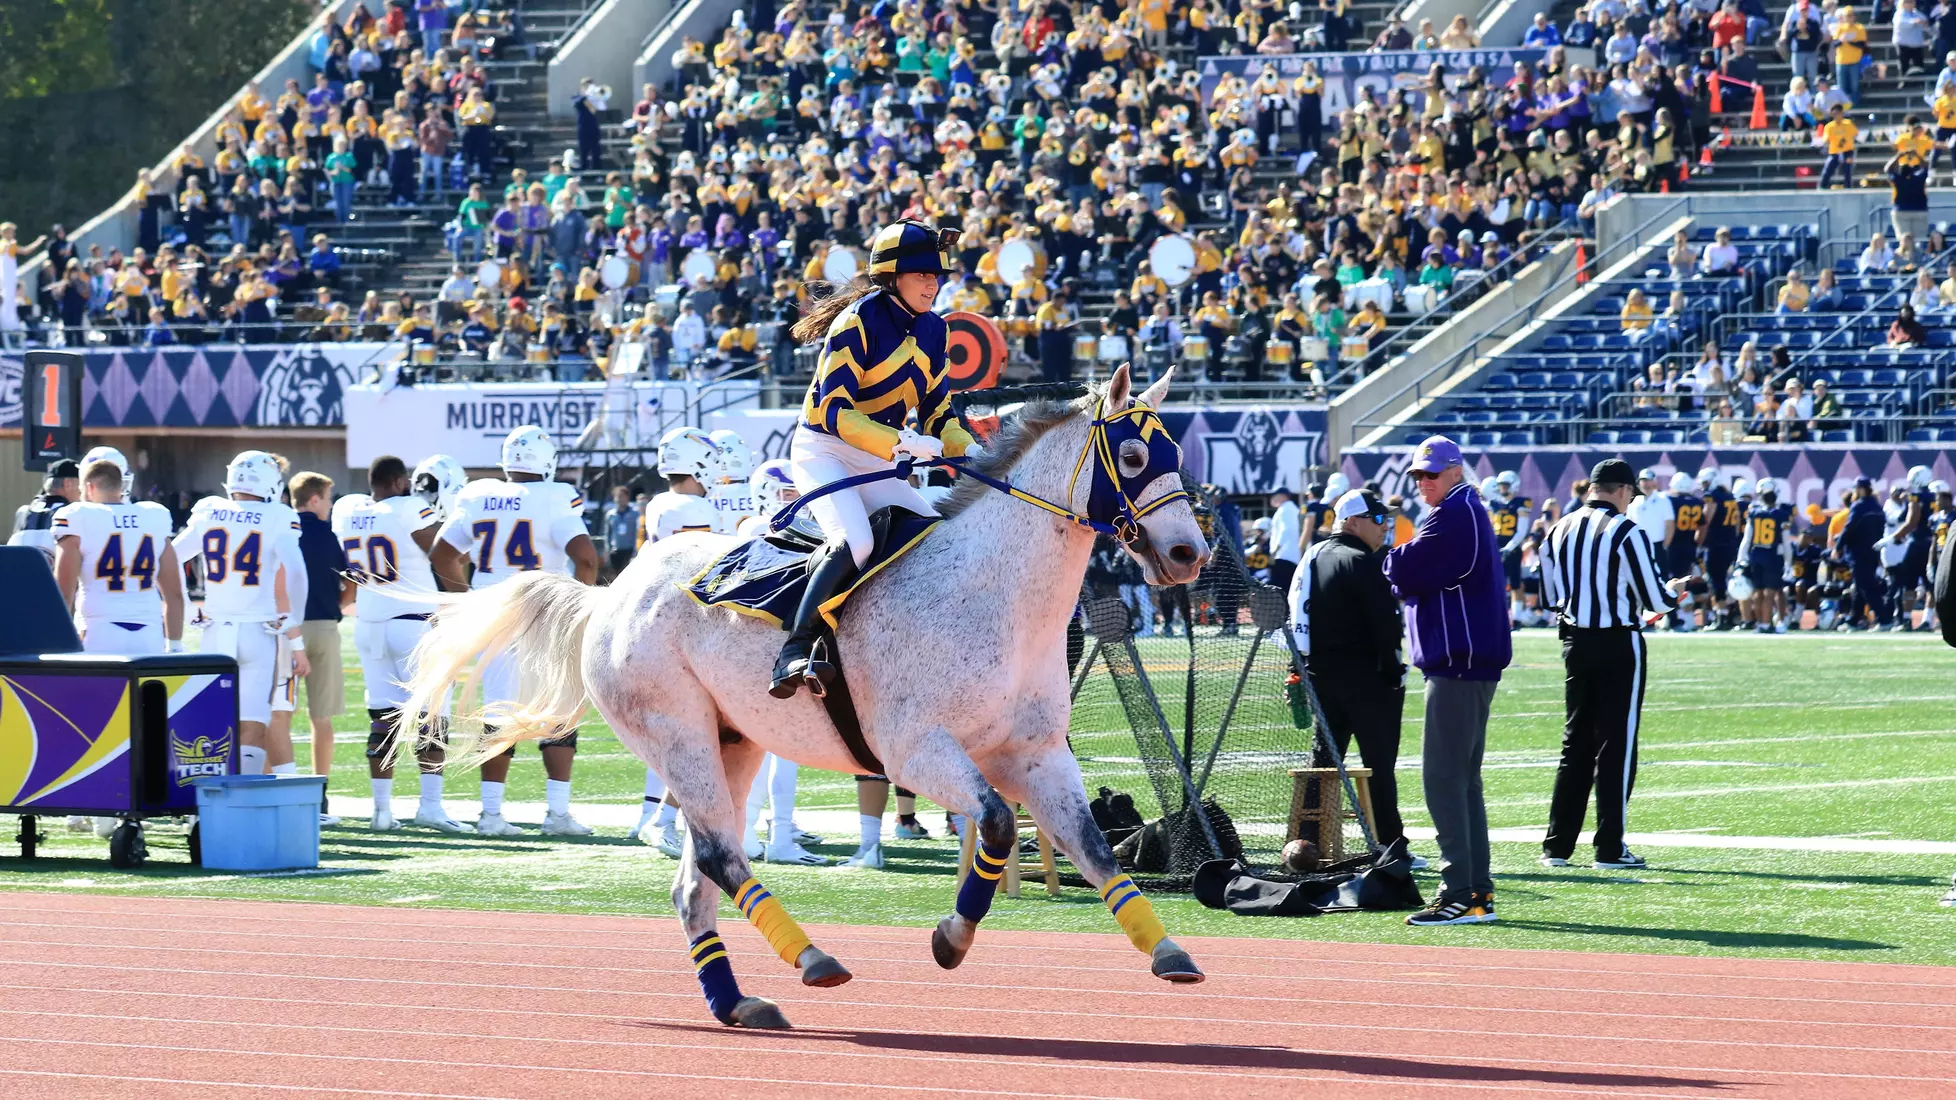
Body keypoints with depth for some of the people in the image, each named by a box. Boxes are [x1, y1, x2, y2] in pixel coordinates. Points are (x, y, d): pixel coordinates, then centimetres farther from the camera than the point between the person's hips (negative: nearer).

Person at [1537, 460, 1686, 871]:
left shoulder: (1560, 531, 6)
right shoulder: (1626, 532, -13)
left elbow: (1551, 597, 13)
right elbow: (1656, 599, -11)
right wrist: (1675, 592, 11)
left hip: (1576, 642, 6)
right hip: (1619, 644, -6)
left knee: (1575, 741, 13)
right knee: (1616, 745, 0)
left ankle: (1557, 846, 12)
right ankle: (1610, 848, 0)